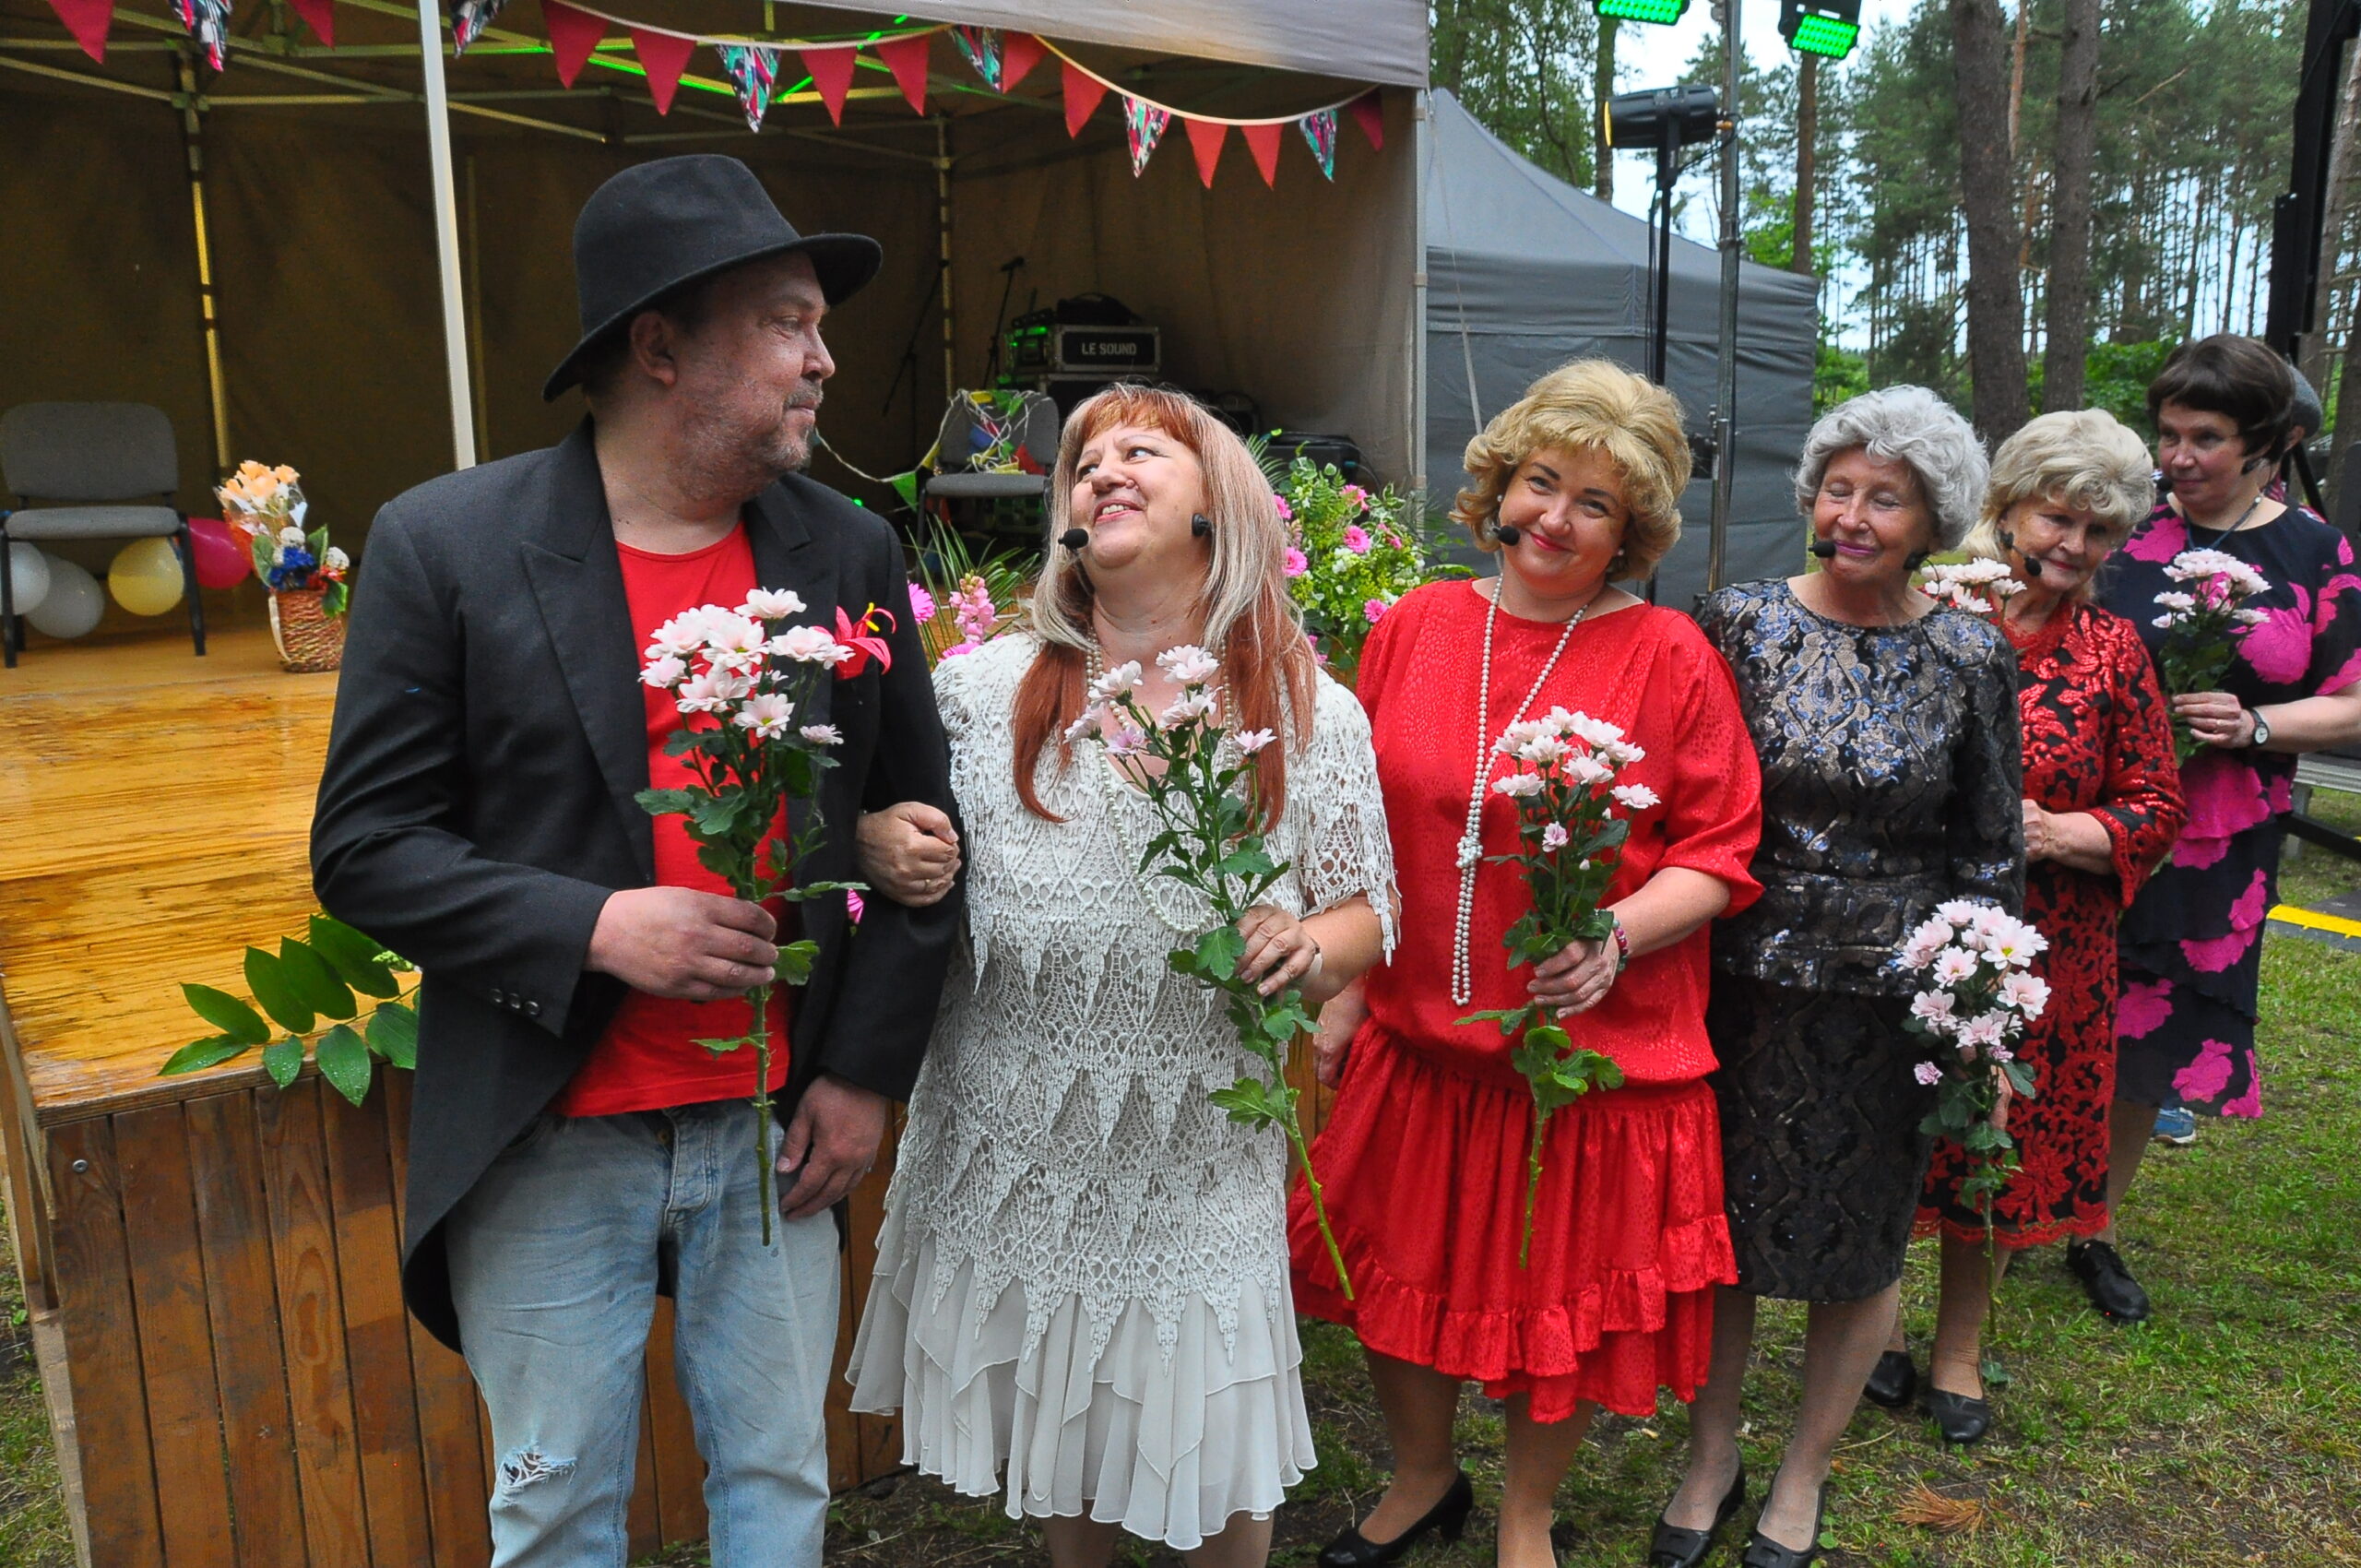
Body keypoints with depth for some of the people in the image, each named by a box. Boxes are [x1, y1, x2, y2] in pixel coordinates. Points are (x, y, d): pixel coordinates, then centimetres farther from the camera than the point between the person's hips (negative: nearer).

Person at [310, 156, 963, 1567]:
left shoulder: (852, 553, 0)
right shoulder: (445, 543, -9)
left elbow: (918, 826, 5)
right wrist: (593, 928, -20)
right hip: (547, 1147, -2)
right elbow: (364, 846, -6)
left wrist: (867, 1069, 1)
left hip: (777, 1132, 3)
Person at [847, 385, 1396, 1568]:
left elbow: (1367, 911, 4)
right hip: (1010, 1136, 2)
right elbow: (884, 828, 8)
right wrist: (877, 845, -15)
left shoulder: (1313, 715, -2)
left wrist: (1308, 948, -18)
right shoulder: (982, 685, 0)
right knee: (1042, 1415, 20)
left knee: (1213, 1456, 12)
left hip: (1199, 1154, -1)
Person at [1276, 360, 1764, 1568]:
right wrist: (1343, 989, 3)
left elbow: (1719, 849, -6)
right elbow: (1361, 833, 5)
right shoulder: (1415, 626, 0)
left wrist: (1615, 941, -22)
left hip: (1596, 1046, -3)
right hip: (1417, 1030, 3)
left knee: (1563, 1286, 14)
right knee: (1403, 1265, 17)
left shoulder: (1670, 656, -8)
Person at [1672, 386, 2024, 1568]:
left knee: (1860, 1245, 14)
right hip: (1740, 976, 0)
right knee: (1718, 1219, 12)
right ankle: (1710, 1453, 36)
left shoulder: (1968, 658, -5)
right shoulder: (1739, 622, -5)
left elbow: (1991, 851, 3)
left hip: (1889, 994, 0)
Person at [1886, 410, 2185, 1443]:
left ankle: (1959, 1348, 34)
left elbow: (2157, 807, 4)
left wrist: (2052, 832, -14)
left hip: (2040, 952, 2)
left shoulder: (2111, 650, 2)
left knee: (2001, 1139, 13)